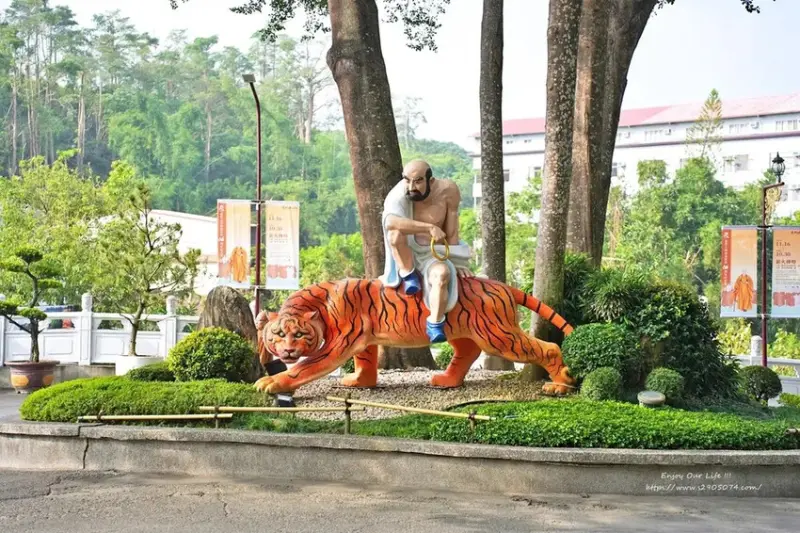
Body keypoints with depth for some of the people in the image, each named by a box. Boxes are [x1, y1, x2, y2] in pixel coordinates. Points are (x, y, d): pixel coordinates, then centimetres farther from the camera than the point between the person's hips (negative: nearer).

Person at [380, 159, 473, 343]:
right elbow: (390, 222, -43)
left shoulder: (448, 190, -11)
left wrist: (456, 263, -3)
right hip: (406, 255, -1)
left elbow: (451, 232, -5)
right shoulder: (398, 196, -20)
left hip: (433, 255, 1)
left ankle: (435, 324, -23)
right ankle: (408, 274, -11)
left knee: (443, 273, -34)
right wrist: (430, 228, -42)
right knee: (396, 230, -32)